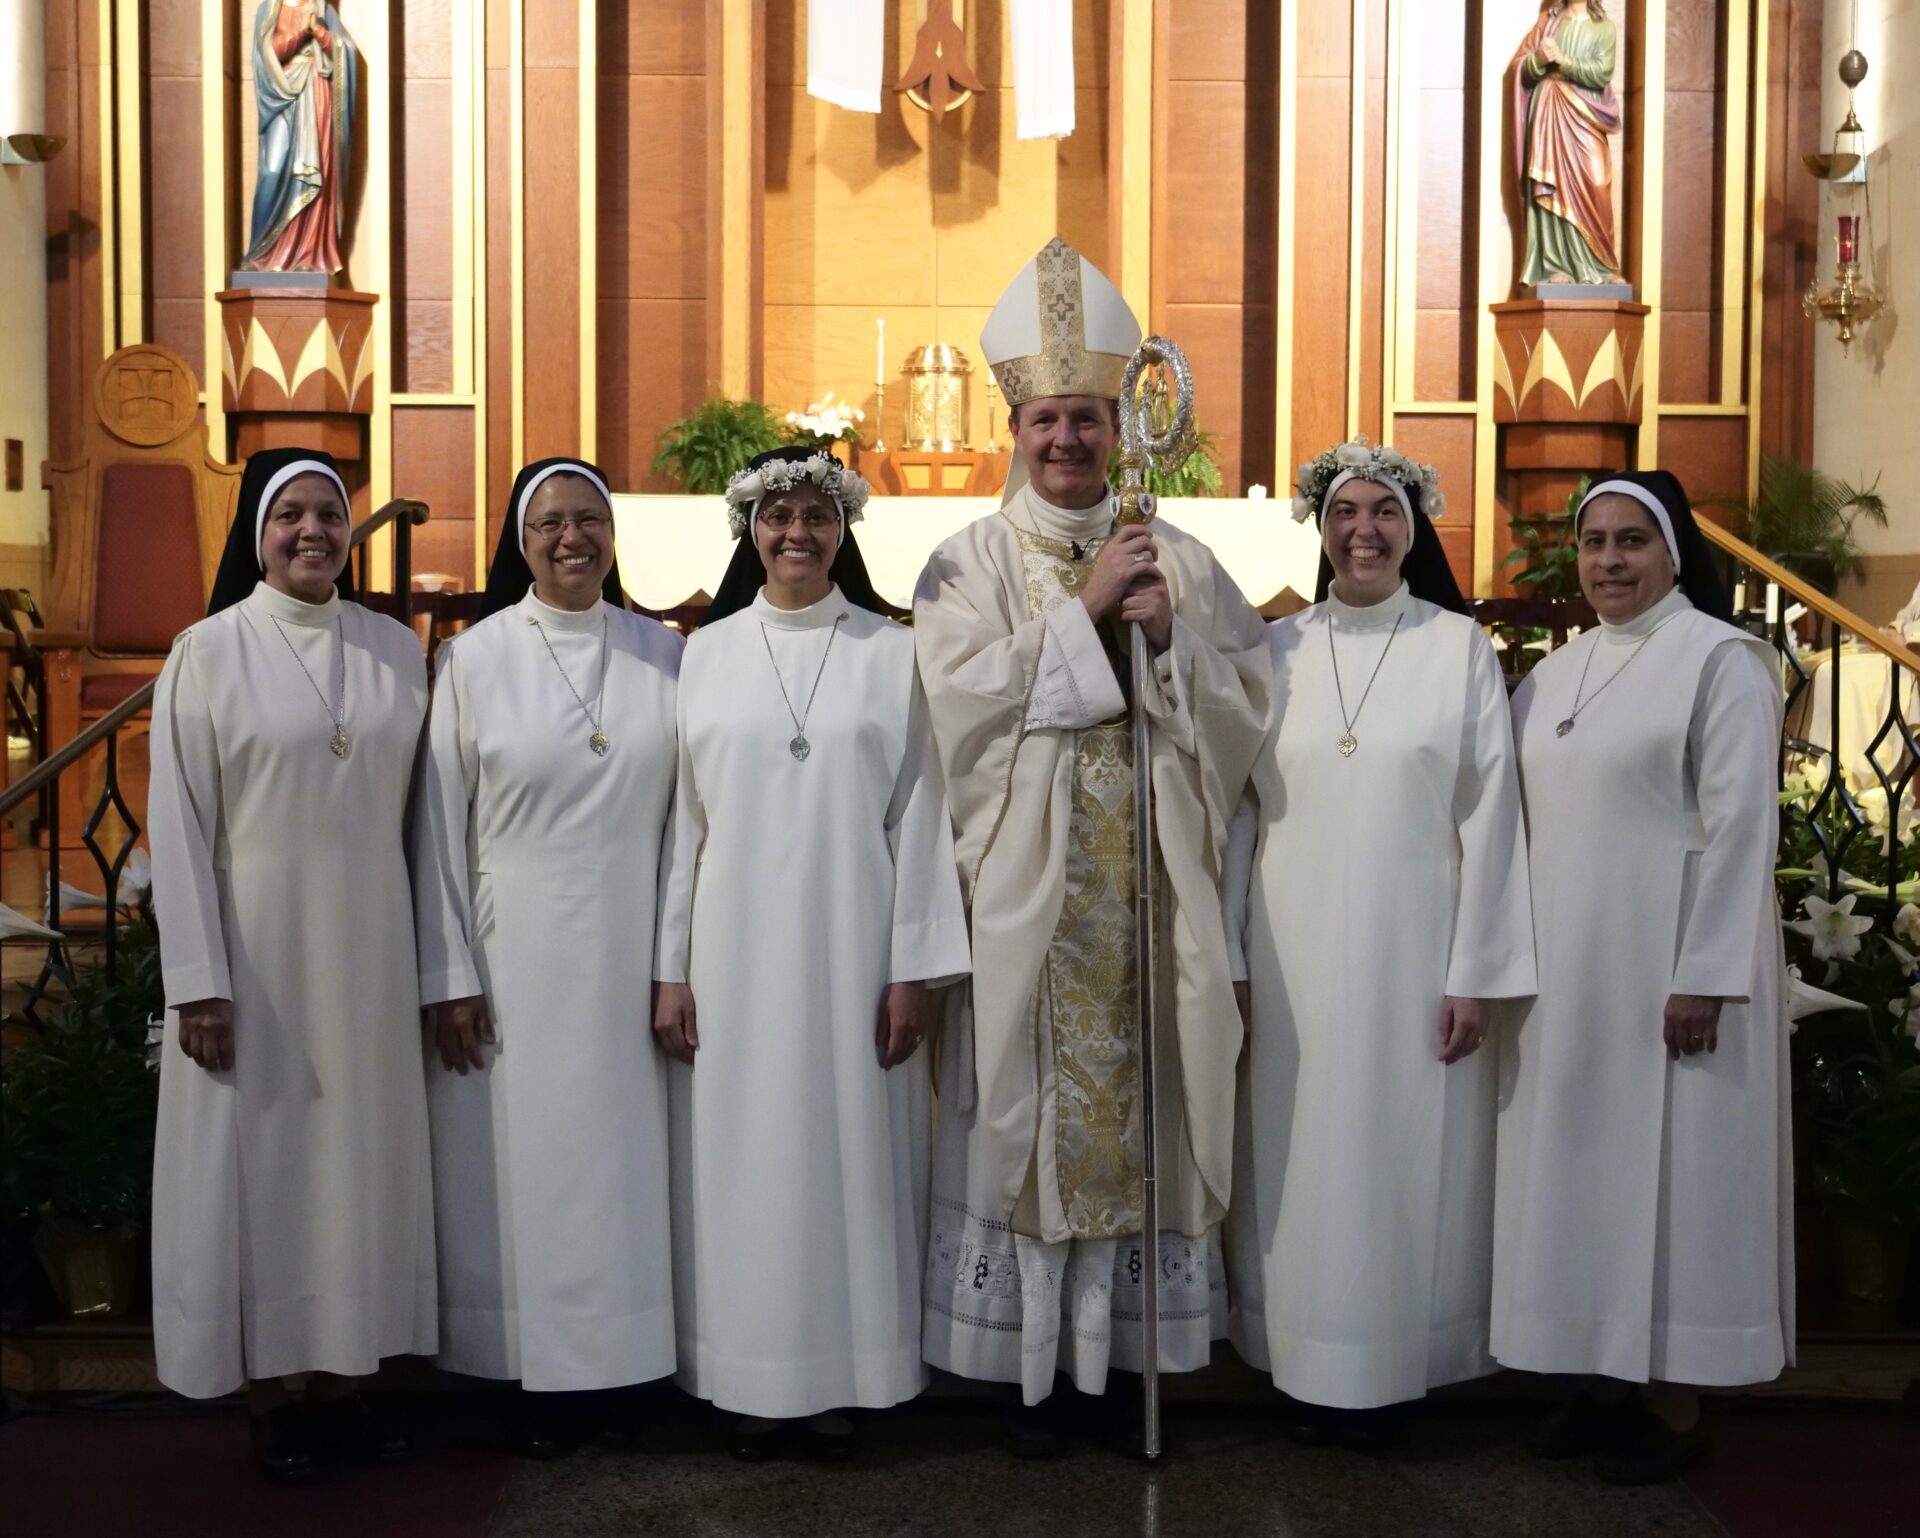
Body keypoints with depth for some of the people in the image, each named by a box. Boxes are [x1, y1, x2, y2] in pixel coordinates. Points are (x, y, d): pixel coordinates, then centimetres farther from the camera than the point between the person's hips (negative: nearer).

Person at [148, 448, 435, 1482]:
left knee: (361, 1150, 8)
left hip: (368, 946, 3)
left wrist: (437, 958, 4)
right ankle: (268, 1399, 17)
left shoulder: (394, 649, 5)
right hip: (256, 943, -3)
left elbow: (418, 807, 7)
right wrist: (198, 981, -11)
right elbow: (178, 824, -6)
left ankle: (344, 1384, 21)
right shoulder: (210, 651, -4)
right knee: (260, 1157, 4)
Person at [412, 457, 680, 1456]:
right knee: (522, 1159, 4)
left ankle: (614, 1369, 22)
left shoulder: (663, 655, 4)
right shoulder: (476, 657, -2)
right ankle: (537, 1381, 17)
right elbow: (438, 825, -2)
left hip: (628, 955, 2)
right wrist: (448, 978, -6)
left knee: (621, 1152, 8)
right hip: (513, 958, -2)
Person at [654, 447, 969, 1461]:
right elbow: (683, 820, 4)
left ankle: (840, 1378, 17)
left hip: (850, 950, -1)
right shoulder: (705, 654, 5)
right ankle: (752, 1381, 17)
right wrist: (670, 970, 0)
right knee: (741, 1160, 5)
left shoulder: (892, 654, 2)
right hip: (737, 950, 1)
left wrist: (912, 970, -5)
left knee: (849, 1152, 4)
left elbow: (917, 818, 0)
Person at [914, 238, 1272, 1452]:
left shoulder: (1180, 560, 9)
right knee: (1029, 1111, 2)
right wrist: (1084, 606, -13)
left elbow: (1248, 709, 4)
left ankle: (1126, 1353, 21)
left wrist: (1171, 631, -12)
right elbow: (964, 700, -12)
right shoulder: (971, 563, 3)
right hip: (1027, 894, -2)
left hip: (1151, 892, 2)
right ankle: (1031, 1368, 15)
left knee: (1140, 1102, 6)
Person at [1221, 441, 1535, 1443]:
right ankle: (1308, 1367, 20)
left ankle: (1390, 1370, 18)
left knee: (1404, 1153, 4)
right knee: (1304, 1155, 7)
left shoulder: (1460, 648, 0)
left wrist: (1475, 974, -7)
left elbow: (1489, 817, -3)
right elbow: (1240, 811, 5)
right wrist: (1227, 958, 1)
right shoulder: (1275, 650, 5)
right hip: (1294, 956, 2)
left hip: (1413, 953, -2)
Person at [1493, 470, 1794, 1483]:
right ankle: (1603, 1379, 21)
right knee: (1579, 1166, 9)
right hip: (1566, 972, 6)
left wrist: (1705, 976, -18)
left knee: (1669, 1170, 0)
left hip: (1667, 968, -6)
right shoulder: (1554, 674, 12)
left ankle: (1677, 1407, 12)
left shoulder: (1720, 659, -7)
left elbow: (1740, 824, -13)